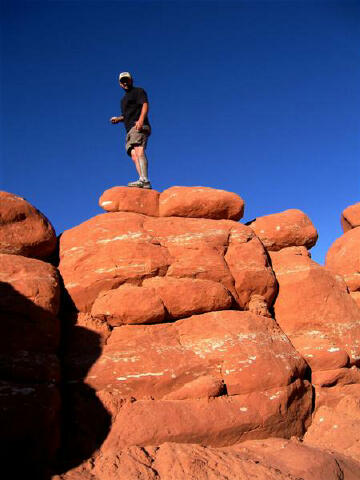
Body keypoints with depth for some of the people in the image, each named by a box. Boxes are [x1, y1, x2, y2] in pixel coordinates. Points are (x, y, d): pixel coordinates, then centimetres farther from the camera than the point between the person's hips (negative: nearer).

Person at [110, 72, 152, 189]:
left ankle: (144, 179, -40)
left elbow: (145, 105, -6)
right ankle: (144, 181, -21)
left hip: (139, 126, -8)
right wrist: (118, 119, 17)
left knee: (138, 150, -26)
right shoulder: (124, 99, 34)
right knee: (134, 155, -9)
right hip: (130, 131, 8)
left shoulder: (138, 91, 11)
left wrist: (141, 120, -23)